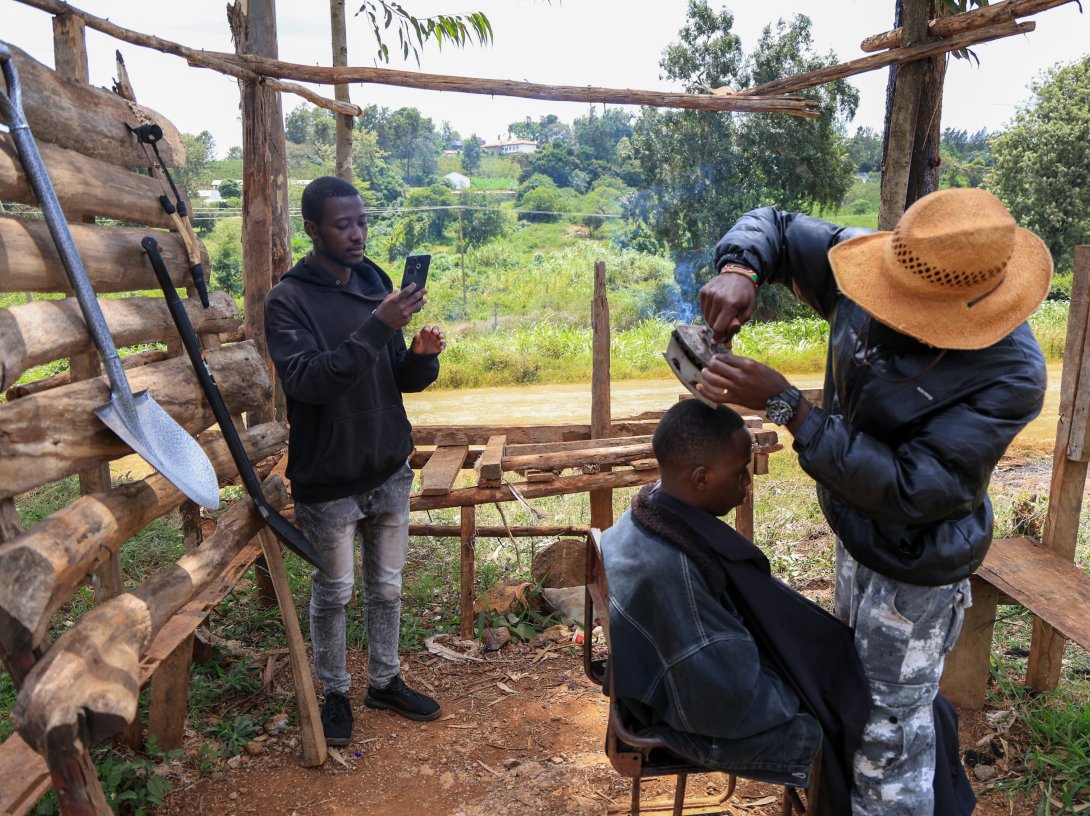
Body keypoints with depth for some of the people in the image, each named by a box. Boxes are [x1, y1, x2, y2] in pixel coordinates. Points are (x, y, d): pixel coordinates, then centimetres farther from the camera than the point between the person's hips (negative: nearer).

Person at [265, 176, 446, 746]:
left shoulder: (377, 283, 5)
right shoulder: (288, 299, -12)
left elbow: (401, 379, 8)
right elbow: (307, 380, -27)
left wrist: (422, 356, -15)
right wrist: (376, 328, -34)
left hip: (389, 469, 5)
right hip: (328, 479, -5)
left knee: (386, 586, 17)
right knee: (333, 592, 11)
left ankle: (384, 681, 37)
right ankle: (334, 693, 32)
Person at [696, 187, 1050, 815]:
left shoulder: (1010, 374, -33)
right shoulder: (885, 274, -18)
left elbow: (906, 490, -36)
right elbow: (775, 226, -6)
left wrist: (786, 404, -38)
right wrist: (738, 270, -30)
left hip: (916, 564, -7)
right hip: (854, 529, 8)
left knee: (890, 723, 9)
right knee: (858, 680, 29)